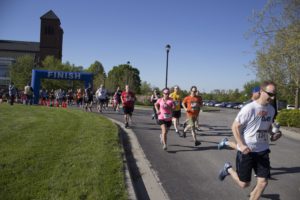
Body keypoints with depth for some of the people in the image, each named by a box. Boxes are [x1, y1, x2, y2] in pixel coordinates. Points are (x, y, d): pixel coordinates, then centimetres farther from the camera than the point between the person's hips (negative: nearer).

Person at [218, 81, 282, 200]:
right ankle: (228, 169, 33)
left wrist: (274, 134, -1)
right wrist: (241, 145, -24)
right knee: (244, 184, 6)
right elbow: (235, 127, -14)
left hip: (263, 150, 6)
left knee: (263, 182, 4)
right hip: (246, 151, -6)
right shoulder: (249, 108, -19)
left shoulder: (271, 109, 3)